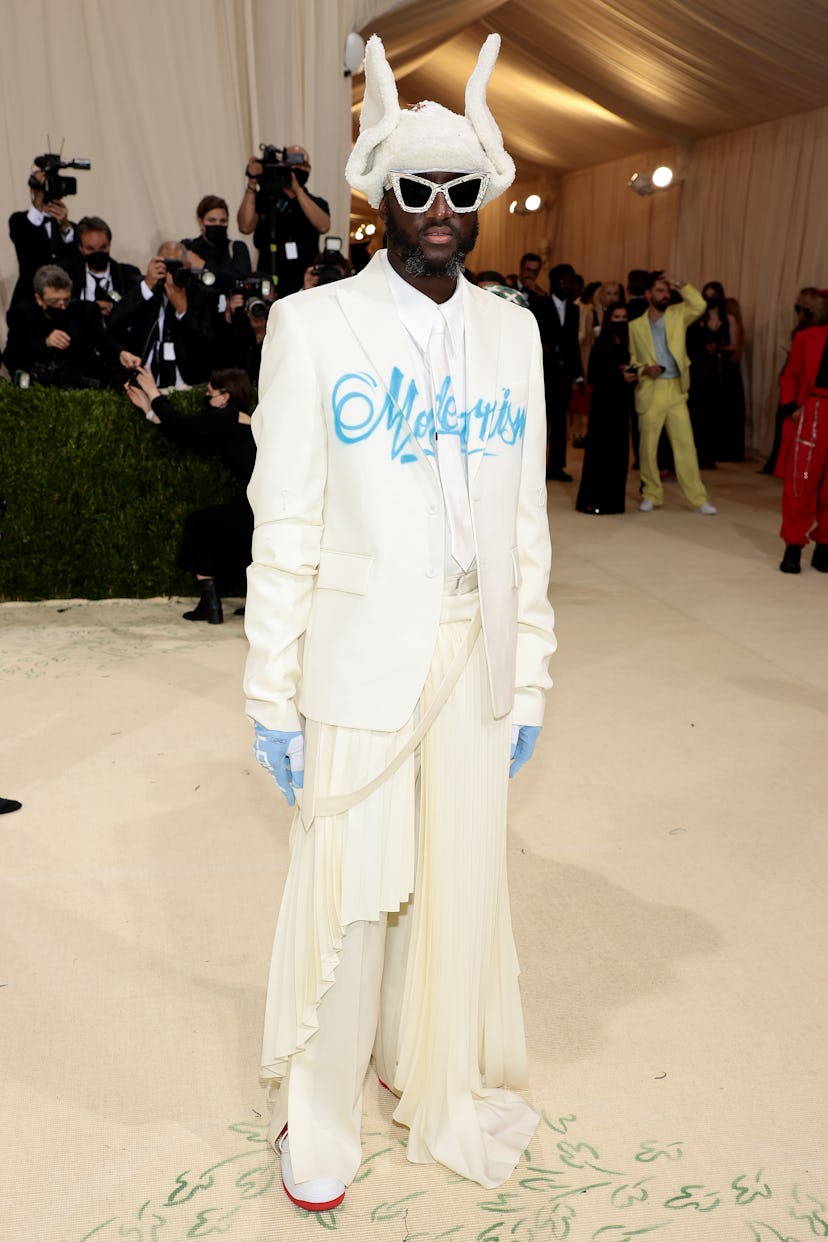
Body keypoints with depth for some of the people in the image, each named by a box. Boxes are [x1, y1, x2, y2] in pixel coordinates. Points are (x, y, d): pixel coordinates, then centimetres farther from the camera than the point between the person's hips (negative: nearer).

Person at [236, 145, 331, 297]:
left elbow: (323, 226, -12)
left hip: (306, 285, 1)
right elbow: (245, 226, -10)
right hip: (268, 284, -1)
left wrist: (297, 190, -15)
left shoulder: (316, 204, 11)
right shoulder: (264, 199, 6)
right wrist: (252, 185, -13)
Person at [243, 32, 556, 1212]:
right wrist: (272, 693, -6)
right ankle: (317, 1115, 32)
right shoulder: (313, 326, -4)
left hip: (477, 653, 4)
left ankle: (442, 1084, 40)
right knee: (345, 884, 7)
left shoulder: (513, 332, 7)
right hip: (361, 653, -3)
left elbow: (526, 520, 8)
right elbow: (284, 527, -5)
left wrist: (529, 677, 7)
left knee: (461, 879, 14)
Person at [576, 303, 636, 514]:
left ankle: (613, 499, 11)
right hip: (603, 401, -5)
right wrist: (619, 376, -16)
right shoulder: (601, 345, -3)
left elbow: (632, 369, 15)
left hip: (622, 402, 5)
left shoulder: (628, 344, 10)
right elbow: (593, 376, -9)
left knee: (619, 449, 4)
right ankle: (592, 500, 0)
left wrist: (631, 375, -7)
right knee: (600, 449, -5)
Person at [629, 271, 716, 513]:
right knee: (648, 446, 3)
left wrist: (679, 283, -7)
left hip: (676, 391, 1)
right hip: (650, 392, -1)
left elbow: (700, 305, -6)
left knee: (685, 444, -1)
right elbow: (630, 359, 6)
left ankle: (697, 498, 2)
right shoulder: (635, 325, 5)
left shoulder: (678, 316, 9)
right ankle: (651, 494, 18)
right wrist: (644, 369, -12)